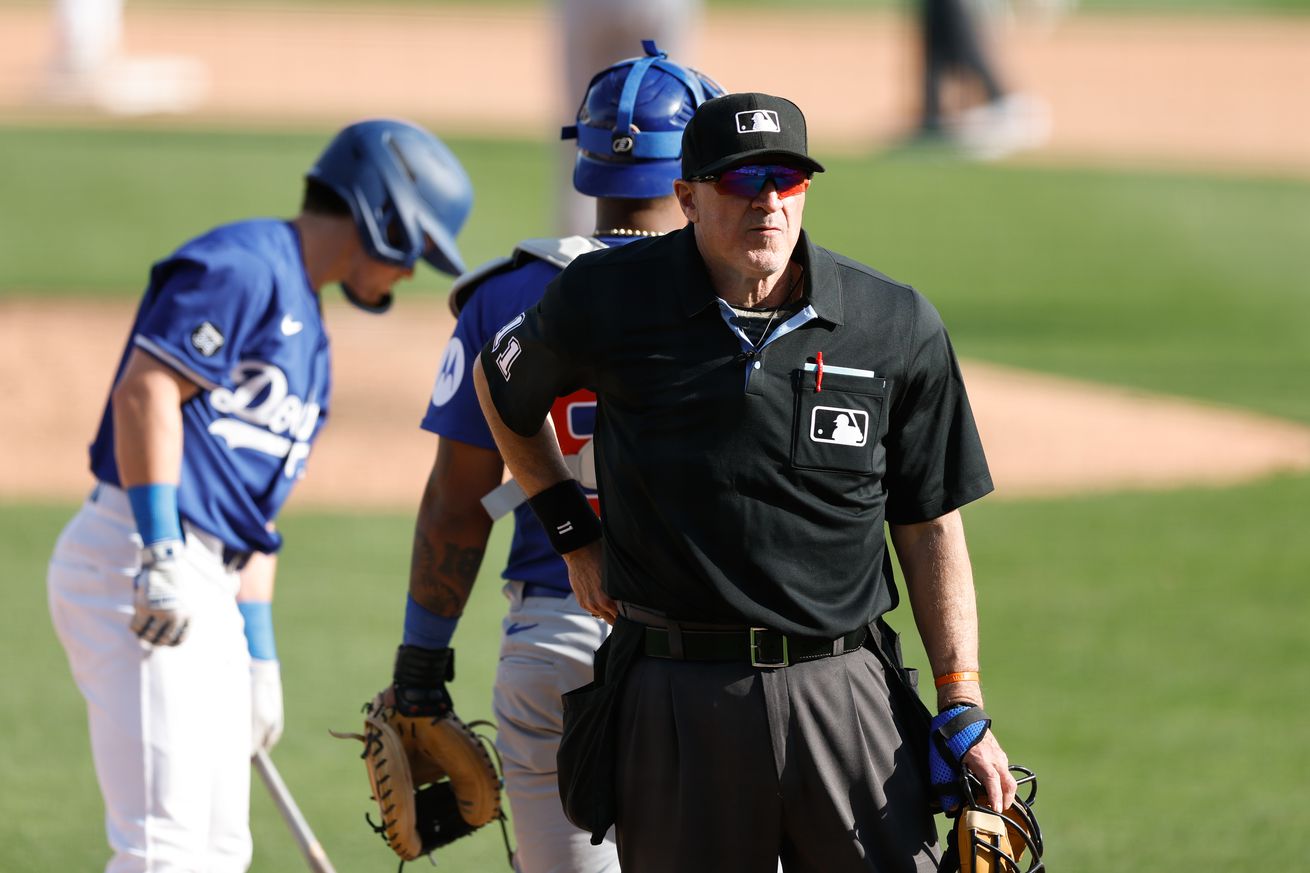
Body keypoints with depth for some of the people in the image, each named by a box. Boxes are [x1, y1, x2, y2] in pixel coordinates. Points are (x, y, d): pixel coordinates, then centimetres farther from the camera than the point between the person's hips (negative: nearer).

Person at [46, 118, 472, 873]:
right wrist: (162, 555, -25)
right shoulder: (246, 266, -7)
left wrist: (259, 654, 22)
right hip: (132, 560, -11)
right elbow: (146, 389, -19)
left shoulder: (307, 335, 24)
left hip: (200, 583, 11)